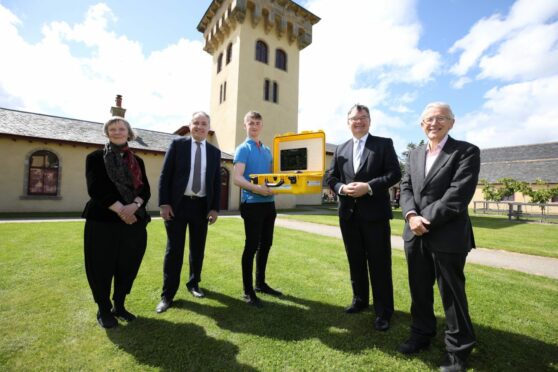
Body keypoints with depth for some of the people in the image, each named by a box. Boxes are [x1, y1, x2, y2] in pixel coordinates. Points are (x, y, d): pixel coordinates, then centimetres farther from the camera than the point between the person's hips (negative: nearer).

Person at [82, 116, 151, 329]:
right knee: (102, 267, 5)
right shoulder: (95, 158, 3)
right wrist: (120, 209, -18)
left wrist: (134, 205, -17)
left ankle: (119, 306, 26)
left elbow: (145, 189, 3)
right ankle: (104, 310, 23)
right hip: (102, 221, -3)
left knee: (128, 266, 8)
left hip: (134, 221, 3)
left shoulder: (137, 161, 12)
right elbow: (95, 189, -9)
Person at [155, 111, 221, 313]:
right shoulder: (177, 144, 2)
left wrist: (215, 208, 0)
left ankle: (193, 283, 33)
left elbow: (217, 182, 7)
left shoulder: (214, 152, 8)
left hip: (202, 206, 3)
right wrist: (164, 203, -9)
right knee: (174, 250, 3)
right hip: (178, 204, -2)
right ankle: (167, 294, 16)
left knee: (198, 248, 13)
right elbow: (165, 175, -2)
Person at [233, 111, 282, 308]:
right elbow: (237, 178, -16)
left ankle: (260, 283, 30)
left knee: (266, 244, 13)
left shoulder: (267, 150, 16)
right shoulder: (243, 149, -4)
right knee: (252, 245, -1)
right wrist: (256, 188, -30)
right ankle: (248, 291, 13)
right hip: (252, 203, -7)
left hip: (269, 203, 7)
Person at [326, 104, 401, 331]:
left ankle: (383, 311, 19)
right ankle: (360, 300, 34)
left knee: (379, 264, 4)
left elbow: (394, 173, -8)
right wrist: (342, 188, -12)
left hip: (375, 213, -4)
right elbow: (330, 177, 9)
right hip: (348, 214, 4)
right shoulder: (340, 149, 12)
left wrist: (369, 187, -20)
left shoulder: (384, 144, 2)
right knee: (355, 261, 16)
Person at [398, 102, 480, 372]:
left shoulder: (467, 151, -4)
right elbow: (405, 188, 7)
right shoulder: (414, 154, 14)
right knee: (419, 289, 17)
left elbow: (458, 194, -15)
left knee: (451, 293, 9)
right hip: (415, 235, 5)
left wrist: (427, 221, -16)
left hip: (447, 236, -5)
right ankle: (421, 334, 38)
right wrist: (411, 215, -11)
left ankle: (458, 349, 31)